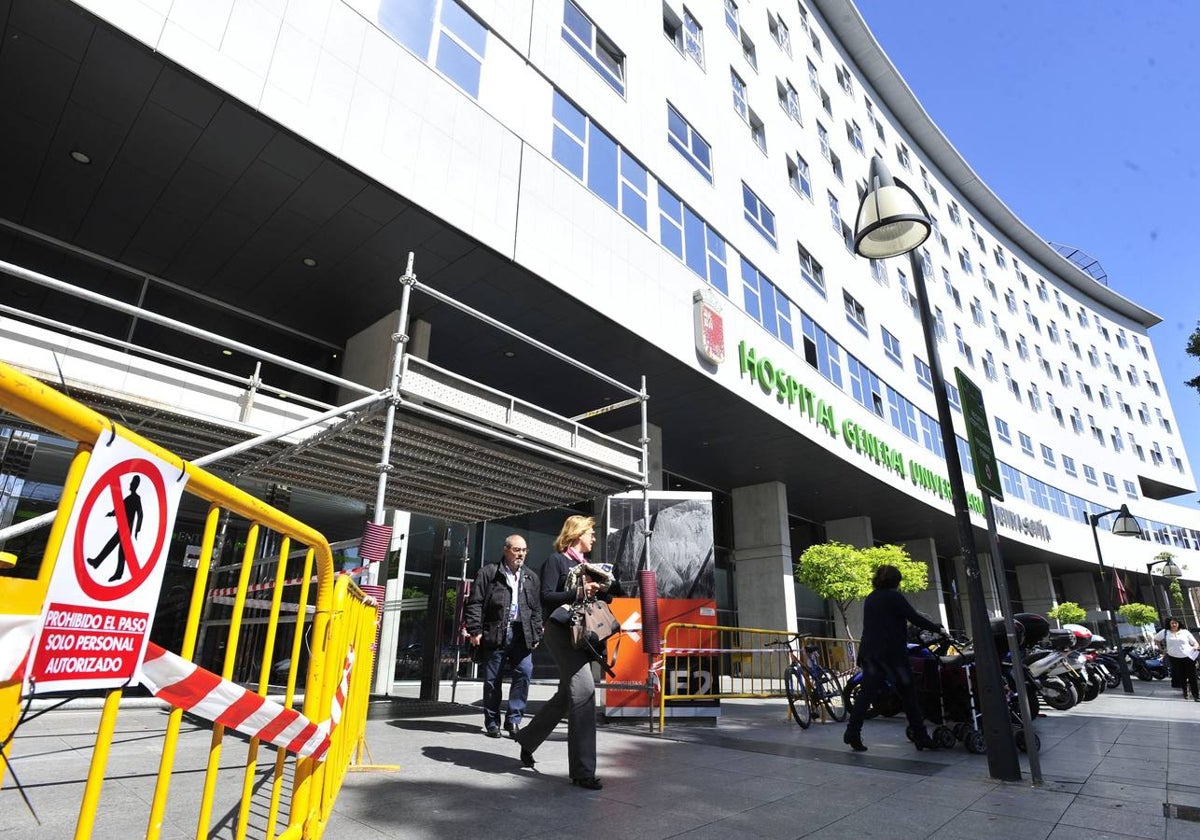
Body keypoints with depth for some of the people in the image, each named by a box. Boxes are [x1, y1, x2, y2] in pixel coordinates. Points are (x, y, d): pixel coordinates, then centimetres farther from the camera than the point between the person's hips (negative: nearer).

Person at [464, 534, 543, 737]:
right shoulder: (488, 573, 2)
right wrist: (475, 630, -8)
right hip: (495, 634, -3)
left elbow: (537, 609, 17)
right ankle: (492, 722, 19)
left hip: (522, 635, 3)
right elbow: (475, 603, -2)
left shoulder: (532, 578, 15)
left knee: (524, 672, -8)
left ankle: (513, 718, 6)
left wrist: (536, 635, 11)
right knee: (493, 679, 5)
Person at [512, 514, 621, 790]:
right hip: (561, 629, -8)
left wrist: (606, 588, -2)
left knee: (567, 695, 13)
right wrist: (578, 593, -20)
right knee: (583, 688, -18)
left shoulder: (587, 564, 19)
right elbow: (547, 597, -10)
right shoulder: (556, 560, -2)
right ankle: (582, 770, -12)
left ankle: (527, 739, 34)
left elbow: (603, 595, 19)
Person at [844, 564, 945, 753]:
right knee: (908, 695, 6)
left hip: (869, 652, 7)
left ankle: (852, 733, -4)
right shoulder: (894, 597, -5)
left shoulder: (869, 599, 17)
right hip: (892, 652, -6)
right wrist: (938, 629, 6)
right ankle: (920, 737, 11)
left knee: (866, 693, 3)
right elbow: (915, 618, -7)